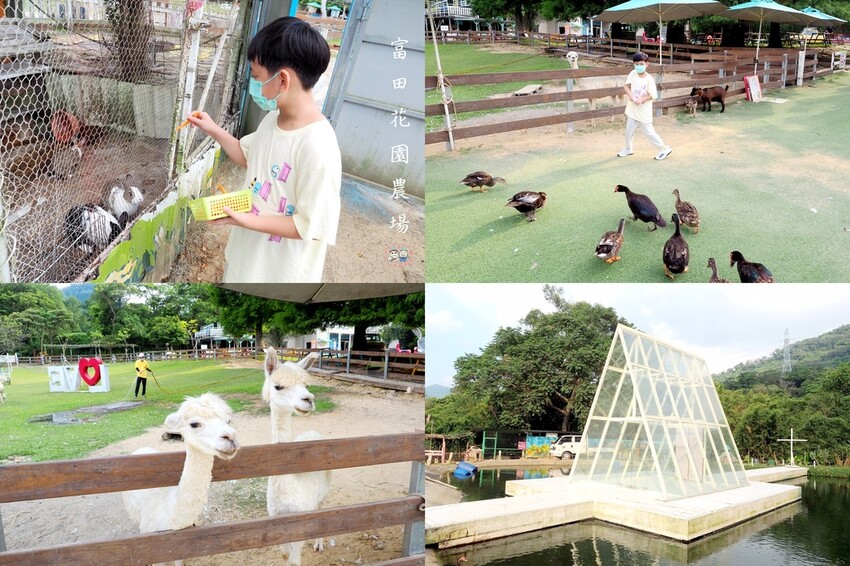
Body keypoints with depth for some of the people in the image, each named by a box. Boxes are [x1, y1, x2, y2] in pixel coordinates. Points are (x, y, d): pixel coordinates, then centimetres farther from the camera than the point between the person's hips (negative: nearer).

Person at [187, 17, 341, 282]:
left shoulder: (317, 149, -33)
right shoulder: (273, 119, -5)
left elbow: (311, 225, -28)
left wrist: (245, 220, -30)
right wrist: (213, 130, 6)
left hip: (282, 269, -8)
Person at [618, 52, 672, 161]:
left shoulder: (649, 79, -16)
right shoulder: (633, 73, -4)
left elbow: (653, 95, -13)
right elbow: (626, 86, -1)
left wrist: (642, 99, -26)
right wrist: (630, 95, -18)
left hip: (644, 110, -5)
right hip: (632, 108, 5)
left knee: (648, 132, -1)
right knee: (629, 130, 15)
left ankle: (664, 148, 12)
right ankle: (628, 149, 36)